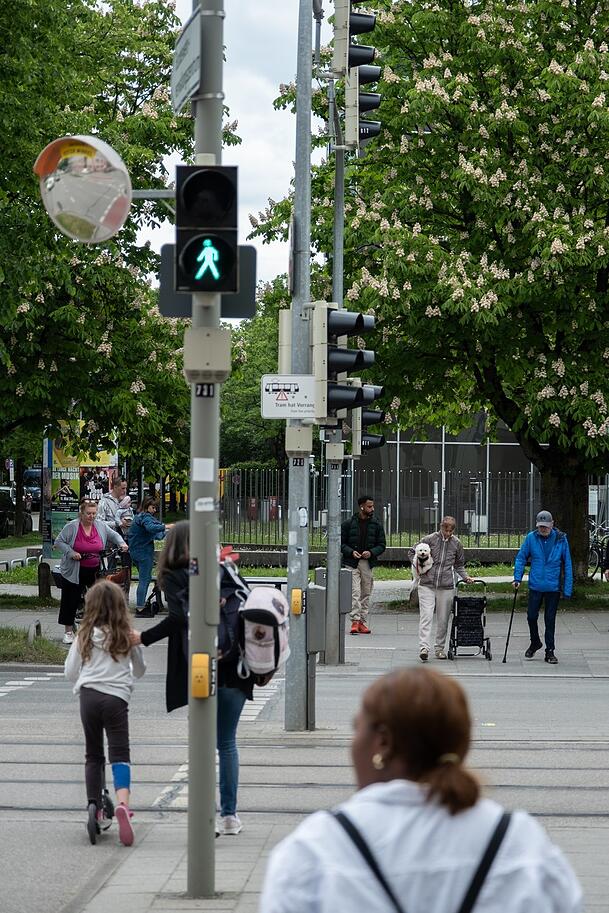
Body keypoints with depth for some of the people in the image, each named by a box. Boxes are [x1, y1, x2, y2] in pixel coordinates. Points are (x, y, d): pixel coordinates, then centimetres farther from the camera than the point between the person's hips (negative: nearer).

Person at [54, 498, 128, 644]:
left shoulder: (101, 526, 1)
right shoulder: (72, 527, -9)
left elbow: (113, 535, 15)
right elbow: (59, 542, -6)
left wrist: (121, 543, -4)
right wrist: (71, 552, -19)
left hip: (95, 571, 3)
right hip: (74, 571, -3)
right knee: (71, 601, 4)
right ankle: (68, 631, 15)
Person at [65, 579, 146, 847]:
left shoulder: (85, 636, 5)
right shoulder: (127, 637, 7)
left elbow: (70, 673, 9)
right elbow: (139, 671, 20)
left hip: (88, 695, 1)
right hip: (116, 697, -1)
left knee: (93, 754, 15)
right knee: (120, 754, -6)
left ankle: (94, 806, 9)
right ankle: (122, 803, -28)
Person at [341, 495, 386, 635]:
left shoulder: (376, 525, 7)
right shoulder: (349, 524, 2)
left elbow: (381, 545, 9)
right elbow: (341, 543, 5)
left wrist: (371, 552, -11)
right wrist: (351, 552, -14)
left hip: (368, 563, 3)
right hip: (352, 563, -3)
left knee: (366, 594, 6)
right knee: (355, 592, -12)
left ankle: (363, 622, 12)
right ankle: (355, 621, -16)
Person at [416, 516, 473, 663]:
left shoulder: (456, 544, 7)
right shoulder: (429, 539, 0)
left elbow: (459, 565, 19)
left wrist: (466, 577, 5)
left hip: (446, 586, 2)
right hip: (427, 585, -2)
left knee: (443, 619, 6)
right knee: (426, 617, -12)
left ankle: (440, 648, 18)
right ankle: (424, 648, -17)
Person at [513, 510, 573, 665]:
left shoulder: (561, 539, -5)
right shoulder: (531, 538, -3)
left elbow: (567, 564, -1)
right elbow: (521, 558, 6)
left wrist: (567, 589, -4)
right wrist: (517, 578, -5)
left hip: (553, 587, -1)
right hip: (535, 586, 1)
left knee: (550, 620, 5)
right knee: (531, 616, 4)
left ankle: (550, 651, 16)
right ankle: (535, 643, 30)